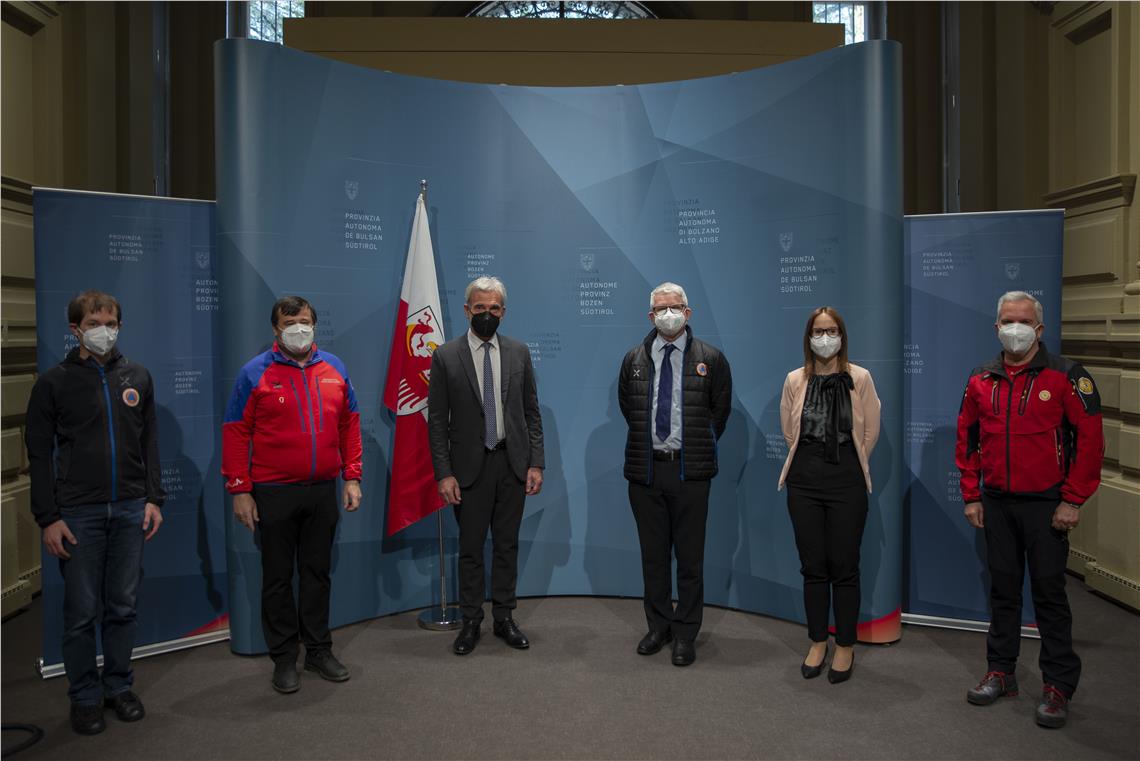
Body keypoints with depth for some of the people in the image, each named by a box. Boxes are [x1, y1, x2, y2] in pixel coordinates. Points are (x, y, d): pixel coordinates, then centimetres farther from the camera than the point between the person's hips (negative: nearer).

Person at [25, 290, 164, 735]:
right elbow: (39, 453, -1)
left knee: (123, 606, 10)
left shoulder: (137, 377, 8)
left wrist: (153, 498, 3)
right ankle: (85, 696, 19)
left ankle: (119, 686, 24)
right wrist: (48, 518, -6)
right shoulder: (54, 382, 0)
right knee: (81, 611, 4)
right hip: (79, 513, -2)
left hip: (130, 511, 3)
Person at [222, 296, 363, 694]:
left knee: (318, 572, 13)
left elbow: (349, 425, 10)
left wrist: (352, 478, 5)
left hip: (323, 491, 3)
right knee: (278, 576, 8)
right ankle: (284, 658, 20)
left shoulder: (334, 368, 6)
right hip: (274, 493, -3)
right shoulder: (256, 373, -4)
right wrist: (240, 490, -8)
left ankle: (319, 649, 26)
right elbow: (236, 433, -4)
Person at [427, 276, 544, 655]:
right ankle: (470, 622, 22)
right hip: (469, 466, -2)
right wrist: (444, 473, -9)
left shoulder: (519, 352, 4)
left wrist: (536, 463, -1)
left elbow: (532, 412, 6)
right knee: (470, 548, 8)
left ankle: (504, 618, 24)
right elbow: (437, 420, -4)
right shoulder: (446, 356, -3)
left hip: (512, 463, 2)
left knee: (507, 545, 11)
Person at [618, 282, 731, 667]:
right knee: (653, 554, 11)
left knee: (690, 556, 4)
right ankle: (658, 627, 25)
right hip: (645, 469, 3)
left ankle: (685, 634, 16)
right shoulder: (634, 359, 7)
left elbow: (721, 409, 8)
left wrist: (700, 446, 8)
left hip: (690, 472, -2)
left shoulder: (710, 359, 0)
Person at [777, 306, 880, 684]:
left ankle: (845, 647, 18)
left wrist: (847, 463, 9)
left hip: (846, 482, -2)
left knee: (844, 568, 3)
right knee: (812, 567, 9)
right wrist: (812, 460, 11)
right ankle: (817, 642, 23)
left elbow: (871, 432, 3)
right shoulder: (795, 380, 3)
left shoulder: (859, 378, -3)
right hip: (804, 481, 2)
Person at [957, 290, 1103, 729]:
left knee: (1049, 592, 2)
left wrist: (1073, 500, -11)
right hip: (996, 503, 4)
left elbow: (1090, 440, -9)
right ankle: (1001, 672, 24)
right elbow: (967, 441, 11)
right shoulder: (981, 380, 6)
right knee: (1003, 588, 12)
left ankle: (1058, 686, 14)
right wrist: (971, 497, 7)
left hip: (1046, 505, -4)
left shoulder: (1066, 376, -6)